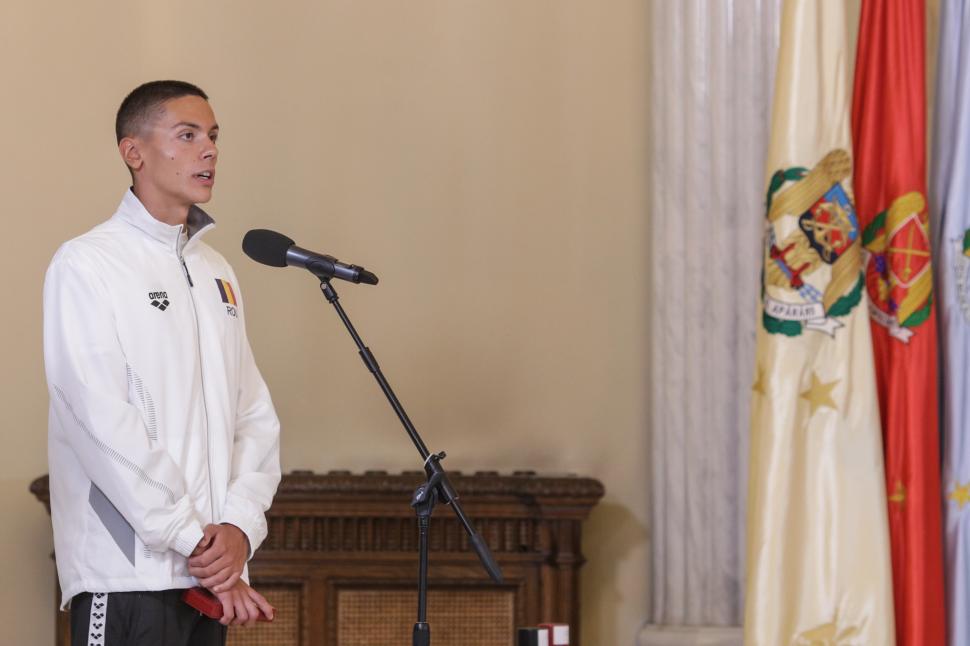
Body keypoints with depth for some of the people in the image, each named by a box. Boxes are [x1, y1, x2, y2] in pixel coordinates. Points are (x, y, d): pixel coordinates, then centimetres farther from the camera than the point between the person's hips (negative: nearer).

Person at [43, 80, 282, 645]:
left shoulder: (217, 273, 16)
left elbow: (255, 413, 11)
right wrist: (193, 539, -14)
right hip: (128, 574, -6)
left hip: (213, 574, 6)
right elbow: (104, 425, -14)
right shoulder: (87, 265, -6)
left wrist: (240, 525, -6)